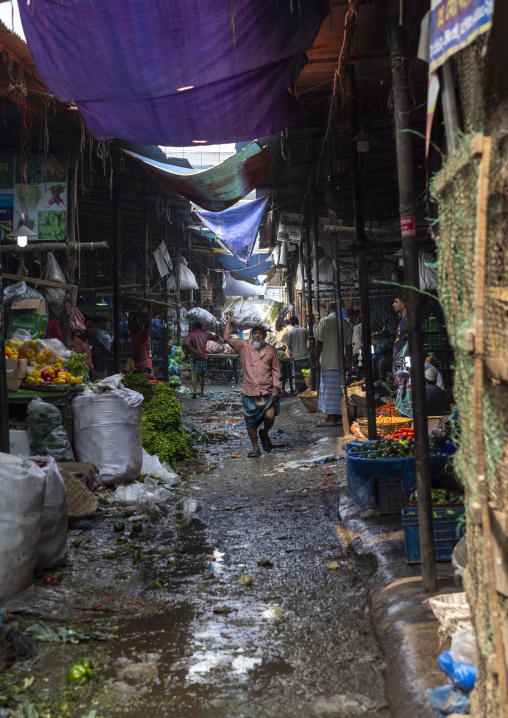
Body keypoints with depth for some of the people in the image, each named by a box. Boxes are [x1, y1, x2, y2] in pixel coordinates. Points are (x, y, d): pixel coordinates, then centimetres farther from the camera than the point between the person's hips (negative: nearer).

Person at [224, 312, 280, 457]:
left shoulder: (271, 350, 8)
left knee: (270, 416, -15)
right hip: (249, 391, 0)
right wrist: (229, 320, -3)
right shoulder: (244, 347, 5)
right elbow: (228, 338, -2)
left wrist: (276, 386, 0)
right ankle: (255, 448, 19)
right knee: (251, 421, 5)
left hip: (267, 391, 0)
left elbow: (276, 370, 10)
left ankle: (264, 434, 17)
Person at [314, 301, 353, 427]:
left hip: (327, 362, -5)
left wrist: (317, 360, -4)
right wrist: (349, 362, 12)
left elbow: (319, 343, -9)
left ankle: (330, 418, -3)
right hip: (340, 362, 5)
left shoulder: (324, 321, -5)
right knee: (338, 389, 10)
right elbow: (349, 345, 7)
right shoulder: (346, 323, 8)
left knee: (328, 389, -3)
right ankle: (338, 417, 13)